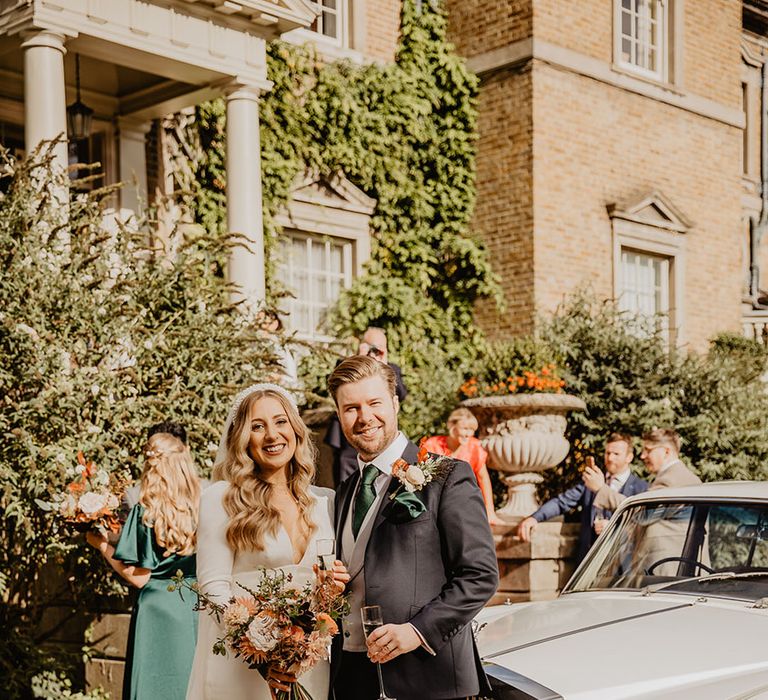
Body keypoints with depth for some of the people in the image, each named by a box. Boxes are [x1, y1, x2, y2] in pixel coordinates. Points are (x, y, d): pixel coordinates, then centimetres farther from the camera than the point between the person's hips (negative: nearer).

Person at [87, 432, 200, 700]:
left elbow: (138, 577, -11)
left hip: (158, 610, -4)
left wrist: (102, 545, 0)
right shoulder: (200, 508, -1)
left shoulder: (146, 511, -11)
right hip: (195, 608, 4)